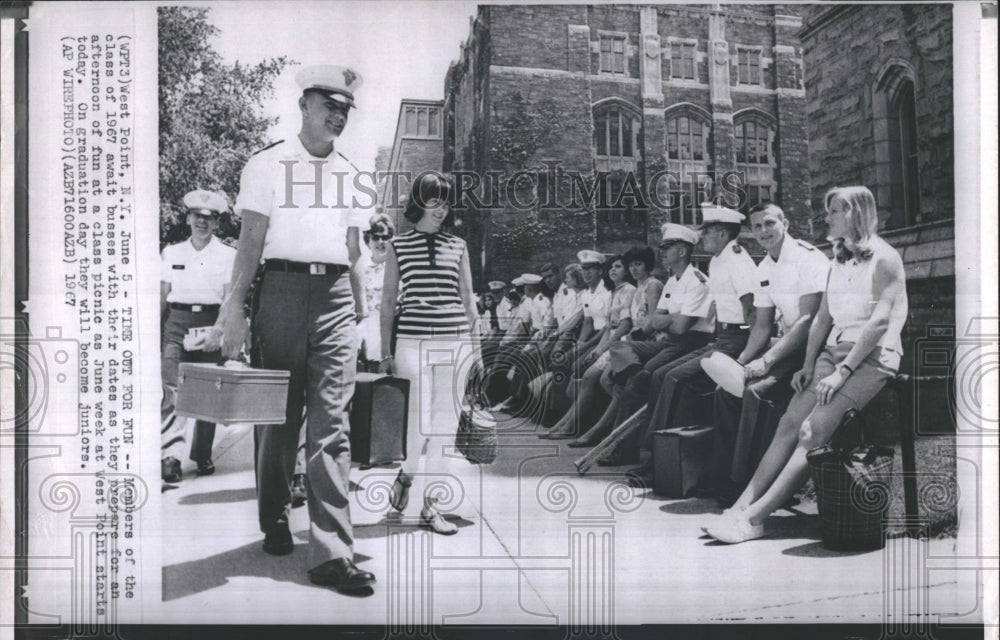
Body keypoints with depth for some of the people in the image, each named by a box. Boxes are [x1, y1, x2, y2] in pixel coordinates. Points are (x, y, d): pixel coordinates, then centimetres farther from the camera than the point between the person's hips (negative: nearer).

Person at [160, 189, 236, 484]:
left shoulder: (227, 255, 4)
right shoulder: (171, 253, 11)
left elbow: (231, 299, -1)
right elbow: (162, 297, 12)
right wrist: (155, 334, 8)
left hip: (210, 322, -1)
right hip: (176, 322, 1)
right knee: (171, 387, -13)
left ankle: (203, 456, 17)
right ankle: (170, 456, -16)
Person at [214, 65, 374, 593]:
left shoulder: (349, 173, 19)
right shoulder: (267, 164, 7)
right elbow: (251, 241, 0)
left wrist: (360, 309, 15)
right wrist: (235, 306, -9)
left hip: (335, 295, 3)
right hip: (282, 288, -2)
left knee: (331, 423, -6)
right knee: (278, 414, 4)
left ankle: (333, 553, -8)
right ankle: (274, 520, 26)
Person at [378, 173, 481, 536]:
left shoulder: (458, 247, 12)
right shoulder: (398, 246, 7)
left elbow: (468, 299, 15)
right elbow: (387, 300, 8)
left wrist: (476, 345, 11)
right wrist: (385, 353, 4)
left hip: (455, 342, 3)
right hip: (413, 341, -2)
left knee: (446, 424, 3)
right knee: (423, 421, -6)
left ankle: (429, 502, 13)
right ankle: (407, 475, 23)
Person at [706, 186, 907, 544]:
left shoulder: (884, 259, -5)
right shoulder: (838, 261, 20)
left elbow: (880, 320, -15)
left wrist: (843, 371, -20)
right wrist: (809, 365, 3)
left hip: (872, 357, -7)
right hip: (834, 350, 7)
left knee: (812, 433, -22)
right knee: (789, 424, -11)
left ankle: (754, 518, -28)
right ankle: (743, 505, -18)